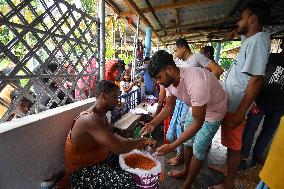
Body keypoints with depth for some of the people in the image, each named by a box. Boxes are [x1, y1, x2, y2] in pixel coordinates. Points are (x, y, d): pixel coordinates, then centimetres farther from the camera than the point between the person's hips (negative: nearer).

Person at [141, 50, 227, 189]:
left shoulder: (196, 83, -42)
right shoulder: (170, 81, -17)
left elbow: (198, 122, -35)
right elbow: (169, 107, -3)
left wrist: (172, 146, -36)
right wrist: (153, 123, -16)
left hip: (213, 111, -7)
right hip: (197, 108, 7)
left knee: (198, 149, 0)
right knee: (188, 141, 16)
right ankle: (186, 171, 41)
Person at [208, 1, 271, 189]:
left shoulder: (258, 40, -15)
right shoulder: (251, 40, 13)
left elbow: (257, 79, -23)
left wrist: (240, 112, -24)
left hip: (236, 106, -9)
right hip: (231, 103, 9)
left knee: (234, 144, 5)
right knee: (230, 141, 21)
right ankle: (228, 168, 41)